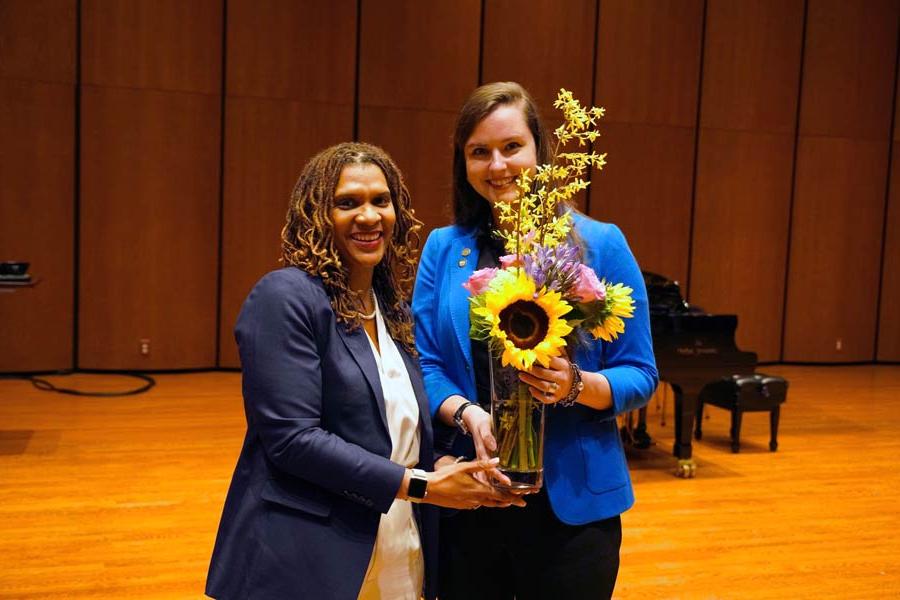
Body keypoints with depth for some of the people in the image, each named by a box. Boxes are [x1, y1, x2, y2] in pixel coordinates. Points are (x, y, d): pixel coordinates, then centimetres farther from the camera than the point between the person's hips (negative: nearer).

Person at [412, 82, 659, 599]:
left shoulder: (601, 245, -4)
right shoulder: (443, 248, 3)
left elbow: (641, 376, -3)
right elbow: (423, 364, 1)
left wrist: (576, 385, -22)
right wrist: (467, 413, -18)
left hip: (572, 501, -2)